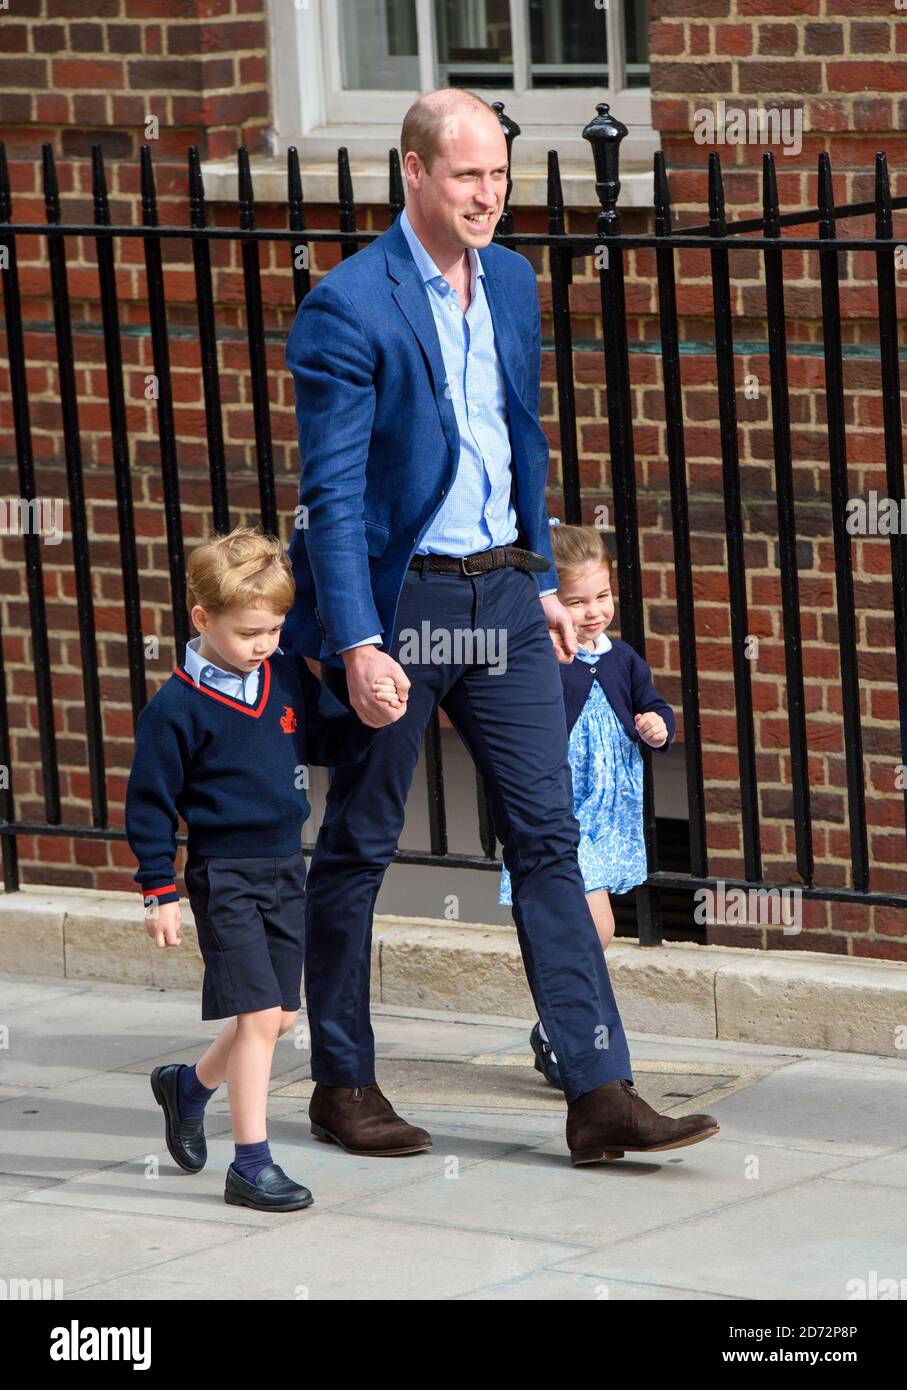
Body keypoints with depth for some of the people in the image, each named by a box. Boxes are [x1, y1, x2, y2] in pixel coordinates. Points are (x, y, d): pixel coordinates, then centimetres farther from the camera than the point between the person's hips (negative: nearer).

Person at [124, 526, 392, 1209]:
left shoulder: (289, 677, 5)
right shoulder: (176, 708, -12)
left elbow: (330, 739, 14)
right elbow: (150, 802, -7)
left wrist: (370, 720, -7)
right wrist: (160, 892, -7)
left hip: (286, 869, 7)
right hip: (224, 874, -7)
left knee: (280, 1016, 12)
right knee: (260, 1015, -12)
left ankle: (190, 1085, 39)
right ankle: (251, 1165, -5)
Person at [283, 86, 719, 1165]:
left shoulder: (512, 281, 8)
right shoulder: (347, 308, -14)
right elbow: (332, 492, -16)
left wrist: (542, 579, 17)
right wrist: (359, 645, -22)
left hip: (501, 591, 6)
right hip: (397, 595, -6)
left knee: (547, 835, 0)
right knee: (359, 845, 7)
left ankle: (600, 1095, -1)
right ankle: (342, 1086, 20)